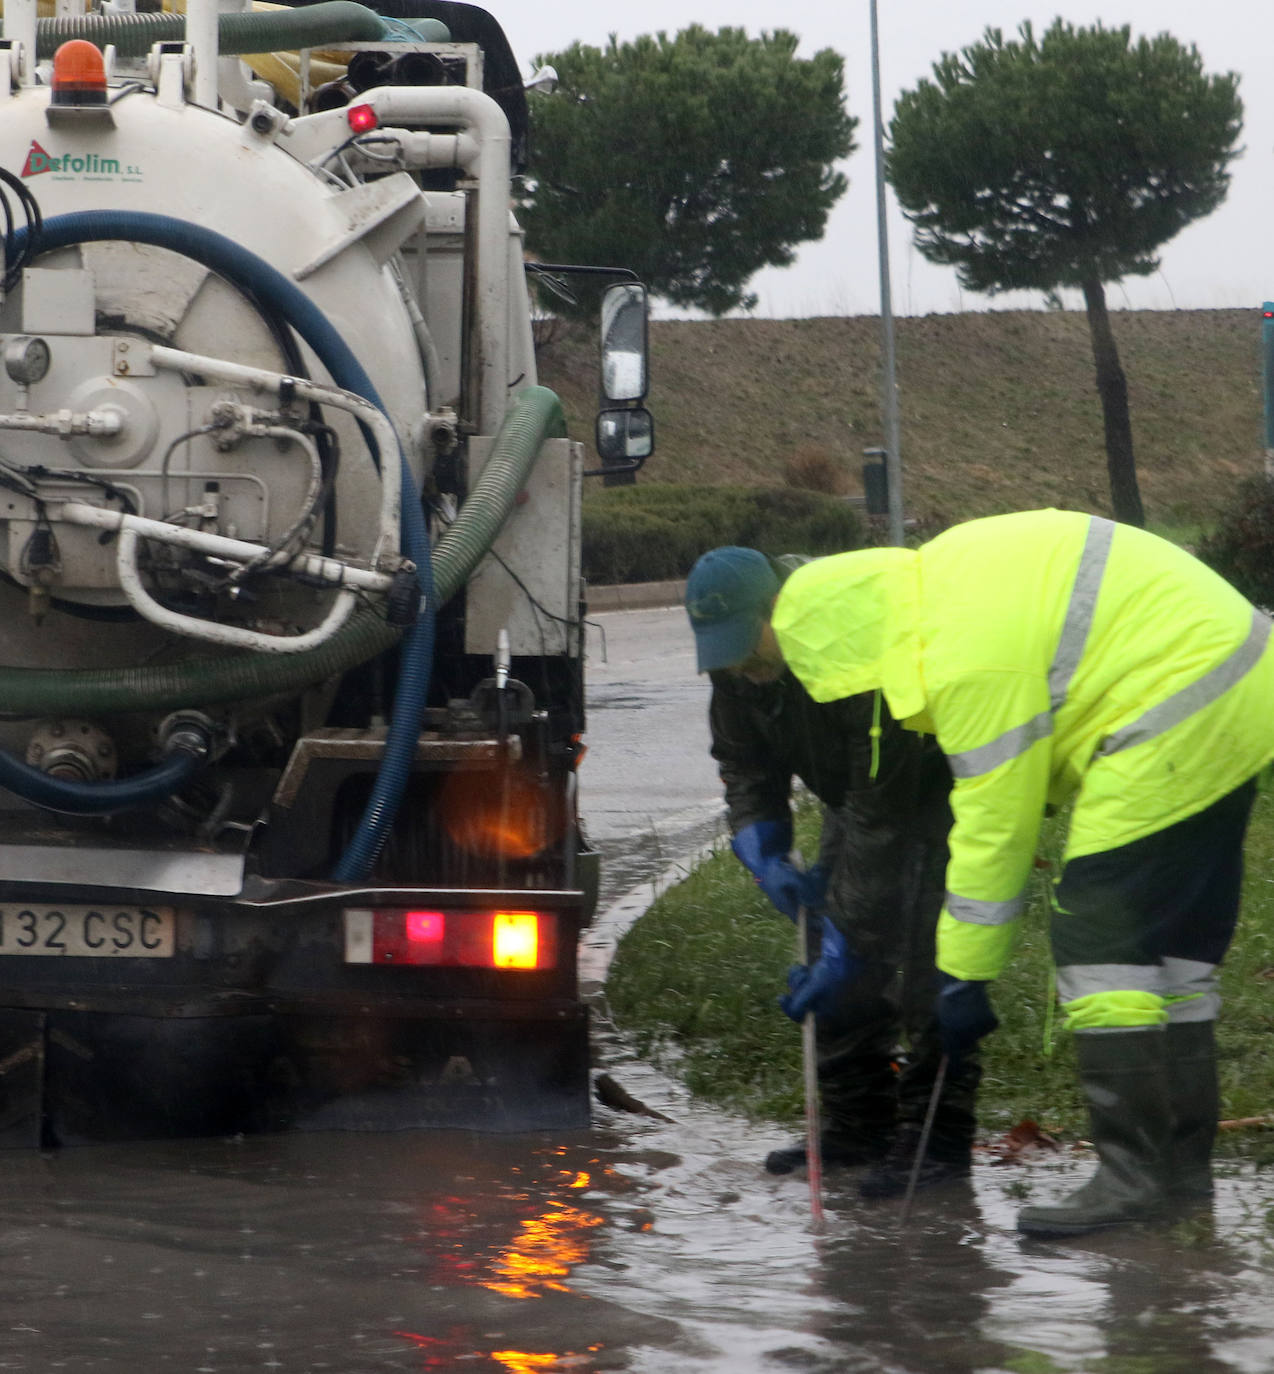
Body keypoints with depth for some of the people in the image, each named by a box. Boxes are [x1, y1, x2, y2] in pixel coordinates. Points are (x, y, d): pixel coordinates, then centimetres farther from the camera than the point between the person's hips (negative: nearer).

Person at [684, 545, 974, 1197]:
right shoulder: (739, 665, -14)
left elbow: (880, 820, -36)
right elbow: (747, 770, 1)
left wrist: (848, 942, -35)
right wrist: (766, 856, -19)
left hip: (938, 788, -8)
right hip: (856, 793, 8)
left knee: (919, 959, -19)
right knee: (837, 958, 4)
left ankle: (936, 1137, -14)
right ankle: (858, 1125, 13)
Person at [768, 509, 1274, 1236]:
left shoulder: (970, 663, -21)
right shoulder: (943, 572, 8)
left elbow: (994, 829, -17)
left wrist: (965, 977, -9)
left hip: (1175, 726, -11)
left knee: (1102, 938, -10)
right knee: (1176, 937, 15)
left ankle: (1136, 1171, -11)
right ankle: (1184, 1161, 21)